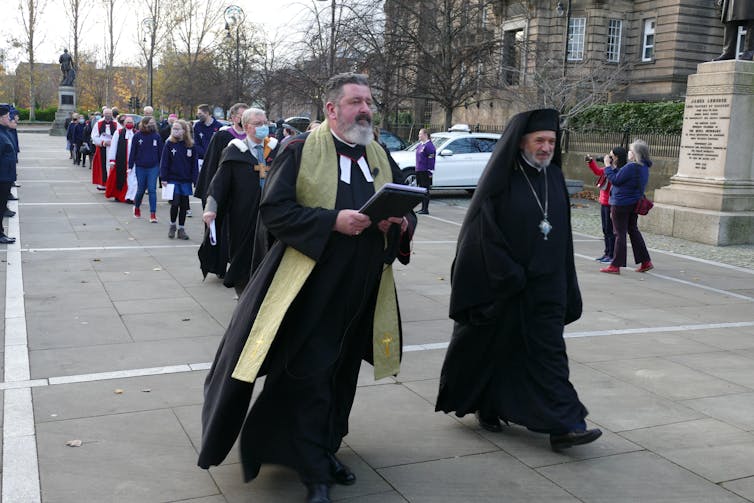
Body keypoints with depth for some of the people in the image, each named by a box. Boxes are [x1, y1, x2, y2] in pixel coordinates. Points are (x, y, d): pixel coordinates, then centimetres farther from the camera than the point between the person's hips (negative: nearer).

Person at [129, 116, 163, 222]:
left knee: (152, 190, -4)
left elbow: (160, 152, 5)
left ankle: (153, 213, -1)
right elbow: (133, 152, 1)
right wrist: (130, 166, -1)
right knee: (141, 189, 10)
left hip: (153, 167, 0)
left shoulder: (156, 136, -1)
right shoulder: (137, 136, -4)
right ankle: (137, 206, 37)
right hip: (140, 167, 0)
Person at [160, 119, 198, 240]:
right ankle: (172, 225, 17)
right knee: (175, 203, -6)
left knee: (184, 205, 6)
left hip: (186, 181, 2)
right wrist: (163, 178, -7)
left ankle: (181, 228, 17)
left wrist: (195, 179, 0)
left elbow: (194, 164, 4)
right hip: (173, 179, -2)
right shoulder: (169, 144, -3)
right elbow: (164, 162, -2)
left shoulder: (191, 146, 1)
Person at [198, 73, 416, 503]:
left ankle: (324, 449, 36)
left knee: (341, 375, 16)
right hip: (312, 288, -5)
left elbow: (407, 211, 15)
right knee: (309, 378, -1)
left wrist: (402, 223, -10)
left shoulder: (381, 157, 11)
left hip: (363, 291, 6)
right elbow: (273, 209, -12)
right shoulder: (302, 151, -6)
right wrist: (332, 221, -22)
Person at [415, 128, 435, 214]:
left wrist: (430, 172, -20)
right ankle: (423, 208, 21)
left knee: (425, 190, -5)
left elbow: (431, 159, -17)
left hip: (425, 172, -9)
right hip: (419, 171, 9)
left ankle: (425, 209, -1)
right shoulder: (420, 145, 16)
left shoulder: (429, 145, -13)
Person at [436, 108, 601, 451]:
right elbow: (487, 233, -13)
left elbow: (562, 232, 11)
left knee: (549, 352, 2)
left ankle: (562, 426, 5)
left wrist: (566, 287, 10)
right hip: (500, 287, -4)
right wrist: (511, 278, -16)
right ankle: (486, 407, 32)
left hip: (546, 287, 4)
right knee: (494, 349, 11)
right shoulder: (501, 179, -10)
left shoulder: (554, 177, 6)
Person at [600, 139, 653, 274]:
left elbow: (615, 180, -17)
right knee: (633, 231, 18)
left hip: (621, 204, -9)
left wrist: (608, 167, -7)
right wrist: (613, 167, 8)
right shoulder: (644, 167, 8)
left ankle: (615, 265, 5)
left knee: (620, 234, -2)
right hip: (634, 204, 9)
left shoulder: (631, 167, -22)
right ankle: (646, 262, 20)